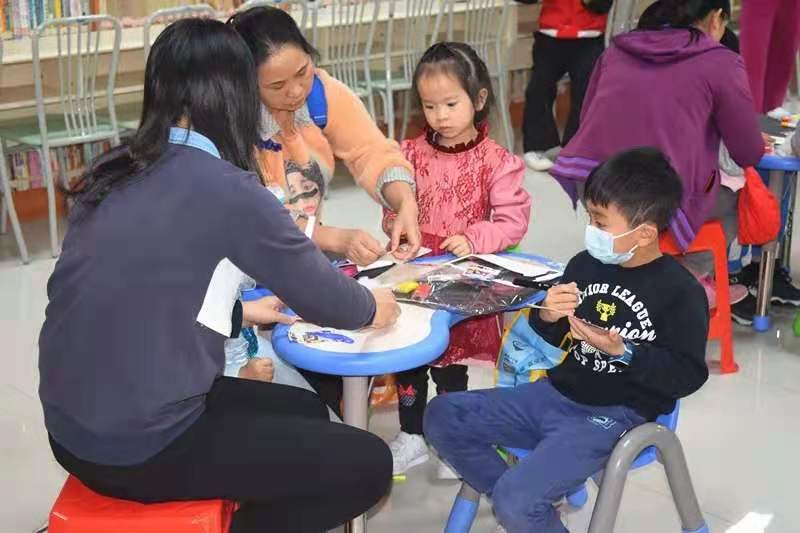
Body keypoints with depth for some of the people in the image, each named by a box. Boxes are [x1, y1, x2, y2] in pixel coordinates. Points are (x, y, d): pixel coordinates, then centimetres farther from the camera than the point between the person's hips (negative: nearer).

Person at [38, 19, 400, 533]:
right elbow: (320, 294, -6)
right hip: (139, 447, -8)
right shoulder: (226, 189, -18)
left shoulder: (113, 172, 4)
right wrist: (372, 309, 15)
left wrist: (241, 313, 26)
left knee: (305, 411, 23)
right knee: (368, 464, 5)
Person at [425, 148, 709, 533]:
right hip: (555, 394, 8)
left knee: (516, 502, -26)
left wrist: (622, 352, -24)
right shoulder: (584, 265, 4)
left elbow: (688, 375, -14)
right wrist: (547, 318, -9)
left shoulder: (681, 292, -13)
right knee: (443, 417, 3)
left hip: (613, 416, -8)